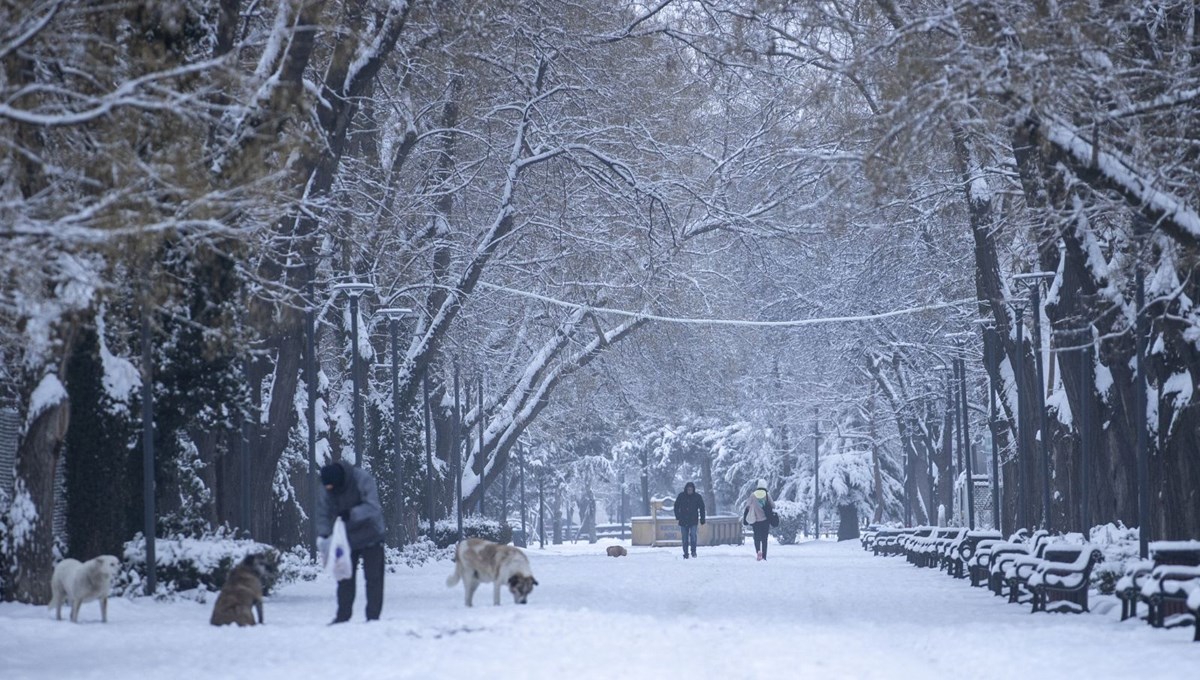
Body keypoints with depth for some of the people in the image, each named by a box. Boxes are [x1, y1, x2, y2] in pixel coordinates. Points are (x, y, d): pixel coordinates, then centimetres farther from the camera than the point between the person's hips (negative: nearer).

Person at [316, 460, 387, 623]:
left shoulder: (363, 480, -24)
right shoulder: (327, 493, -12)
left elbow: (372, 507, -32)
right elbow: (322, 515, -8)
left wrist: (351, 513, -45)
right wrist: (324, 536, -25)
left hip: (371, 537, -4)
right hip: (346, 540, 4)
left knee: (373, 578, -2)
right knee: (345, 579, 6)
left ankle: (373, 616, 3)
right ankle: (343, 616, 12)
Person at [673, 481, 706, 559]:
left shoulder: (697, 497, 0)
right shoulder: (681, 496, 1)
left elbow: (702, 508, 6)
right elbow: (676, 507, 12)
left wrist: (702, 519, 1)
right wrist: (677, 516, 1)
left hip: (693, 521, -2)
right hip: (683, 521, 2)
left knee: (693, 535, -19)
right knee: (685, 538, 4)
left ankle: (693, 551, -9)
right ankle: (685, 554, 12)